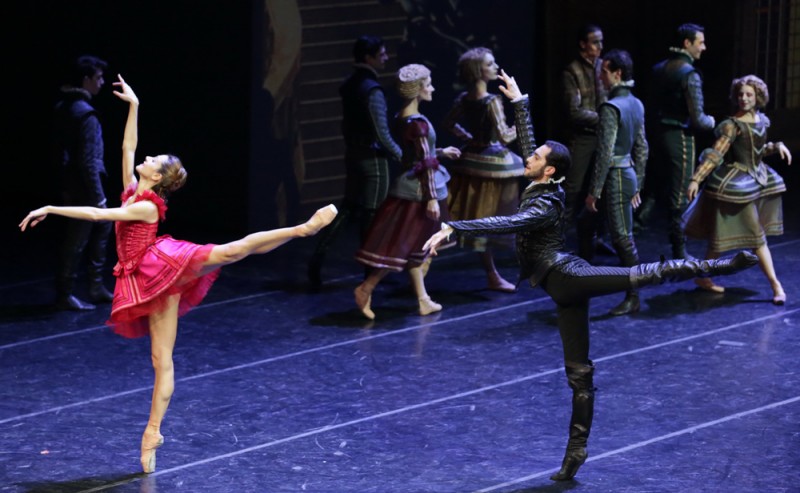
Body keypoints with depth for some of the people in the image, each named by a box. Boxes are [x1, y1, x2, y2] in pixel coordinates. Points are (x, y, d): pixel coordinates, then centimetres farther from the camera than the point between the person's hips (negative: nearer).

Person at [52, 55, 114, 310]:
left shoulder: (63, 107, 6)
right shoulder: (85, 114, -23)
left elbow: (61, 151, 13)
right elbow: (88, 161, -23)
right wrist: (98, 196, -18)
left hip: (72, 185, 10)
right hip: (83, 186, -10)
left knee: (103, 227, 21)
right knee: (76, 241, 1)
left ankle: (96, 288, 26)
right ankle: (65, 295, 11)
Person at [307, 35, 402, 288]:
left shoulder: (348, 85, 5)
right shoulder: (372, 90, -21)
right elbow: (382, 132, -22)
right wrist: (399, 154, -8)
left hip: (352, 153, 8)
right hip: (372, 158, -8)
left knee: (347, 207, 14)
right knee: (371, 213, 3)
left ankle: (318, 255, 3)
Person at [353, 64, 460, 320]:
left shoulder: (401, 119, 7)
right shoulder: (417, 122, -20)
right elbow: (425, 163, -21)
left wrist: (441, 152, 30)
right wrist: (432, 198, -20)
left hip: (409, 187, 9)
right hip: (418, 191, -9)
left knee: (415, 247, 13)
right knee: (402, 245, -5)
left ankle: (423, 299, 19)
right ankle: (366, 289, -7)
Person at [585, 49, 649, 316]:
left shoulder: (611, 108, -17)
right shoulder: (636, 104, 9)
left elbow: (605, 154, -19)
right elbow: (642, 148, 14)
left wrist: (594, 191, -15)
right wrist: (637, 185, 21)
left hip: (615, 177, -9)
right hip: (629, 174, 9)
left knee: (623, 238, -3)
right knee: (621, 237, 14)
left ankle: (633, 298, 1)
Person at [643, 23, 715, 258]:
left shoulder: (659, 69, 5)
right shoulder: (689, 74, -18)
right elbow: (697, 119, -19)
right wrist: (709, 122, 1)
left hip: (659, 132, 7)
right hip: (681, 138, -7)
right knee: (680, 196, 2)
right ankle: (679, 252, 10)